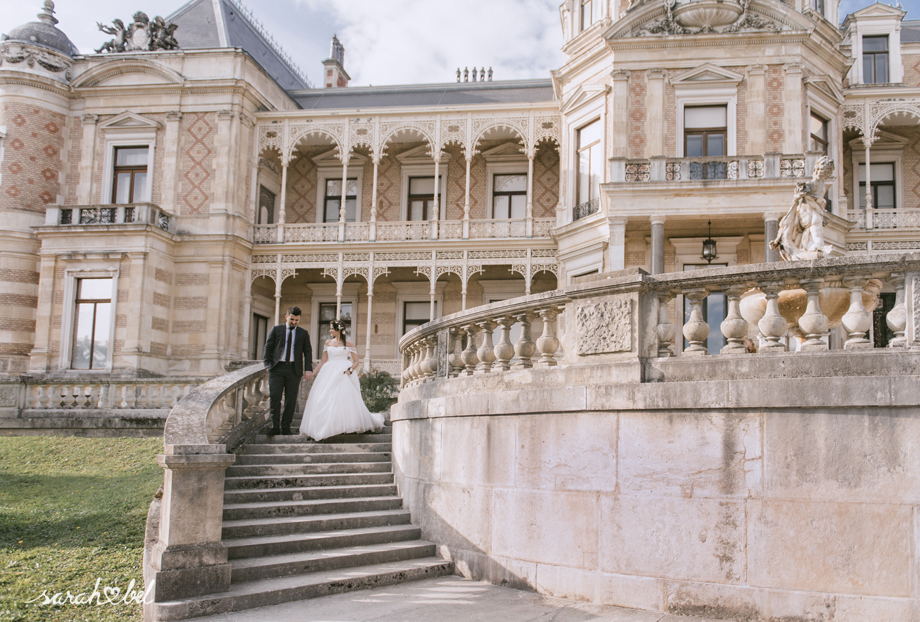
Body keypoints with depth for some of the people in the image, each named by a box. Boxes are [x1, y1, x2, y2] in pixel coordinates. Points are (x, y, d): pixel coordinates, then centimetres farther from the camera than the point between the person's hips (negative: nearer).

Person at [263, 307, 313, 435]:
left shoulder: (303, 333, 12)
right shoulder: (276, 330, 9)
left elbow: (308, 352, 9)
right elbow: (268, 348, 8)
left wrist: (309, 369, -2)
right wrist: (269, 365, -2)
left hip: (294, 370, 1)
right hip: (277, 369, -1)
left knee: (291, 400, 0)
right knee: (274, 397, -8)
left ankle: (286, 427, 8)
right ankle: (275, 427, -2)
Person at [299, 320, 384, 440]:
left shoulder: (348, 344, 3)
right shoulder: (328, 343, 15)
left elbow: (356, 361, 1)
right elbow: (323, 361, 18)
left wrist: (350, 370, -17)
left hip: (344, 374, -5)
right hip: (329, 374, 5)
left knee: (345, 398, -13)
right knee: (324, 400, -4)